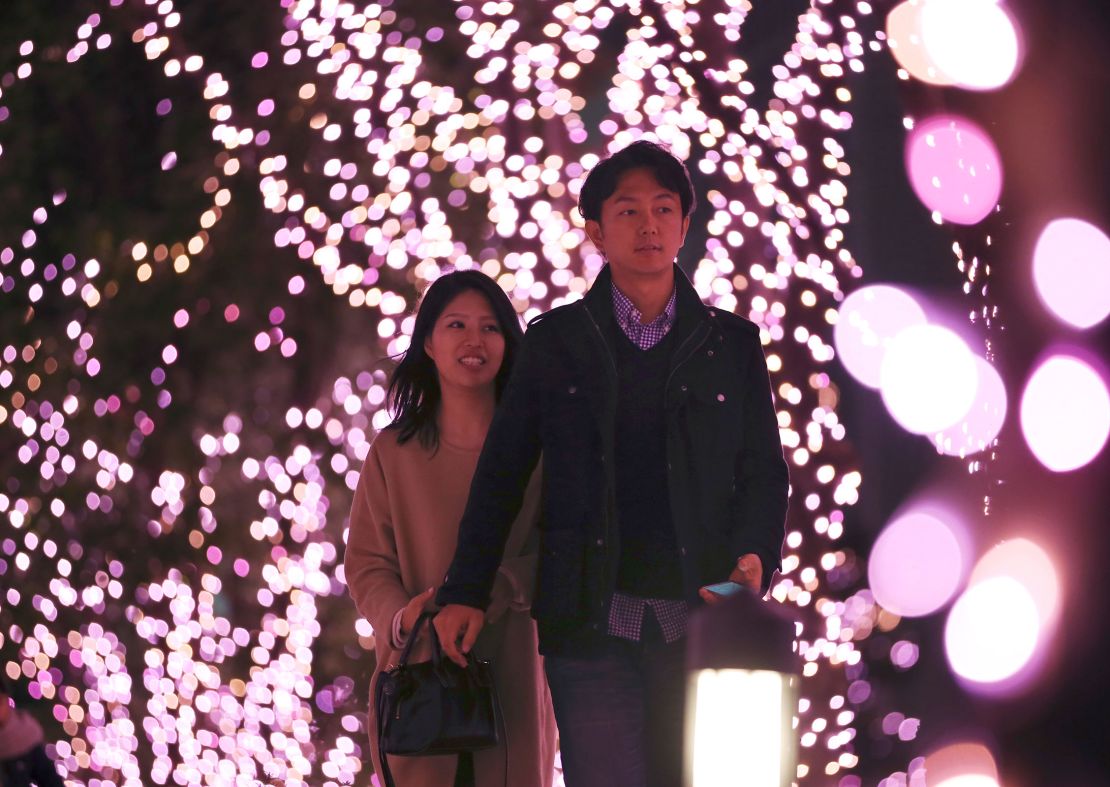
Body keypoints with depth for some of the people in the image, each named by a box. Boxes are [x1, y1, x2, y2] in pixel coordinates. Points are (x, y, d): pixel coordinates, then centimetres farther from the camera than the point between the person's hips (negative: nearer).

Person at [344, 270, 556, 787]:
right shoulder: (394, 451, 5)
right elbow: (367, 563, 4)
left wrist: (490, 591, -19)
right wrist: (401, 617, -16)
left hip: (514, 675, 0)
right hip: (419, 669, 0)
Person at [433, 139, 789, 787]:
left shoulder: (733, 344, 11)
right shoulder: (555, 341, 9)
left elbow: (763, 471, 9)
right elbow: (504, 471, 10)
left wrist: (754, 558, -11)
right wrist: (466, 592, 3)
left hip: (702, 615, 1)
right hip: (593, 621, -1)